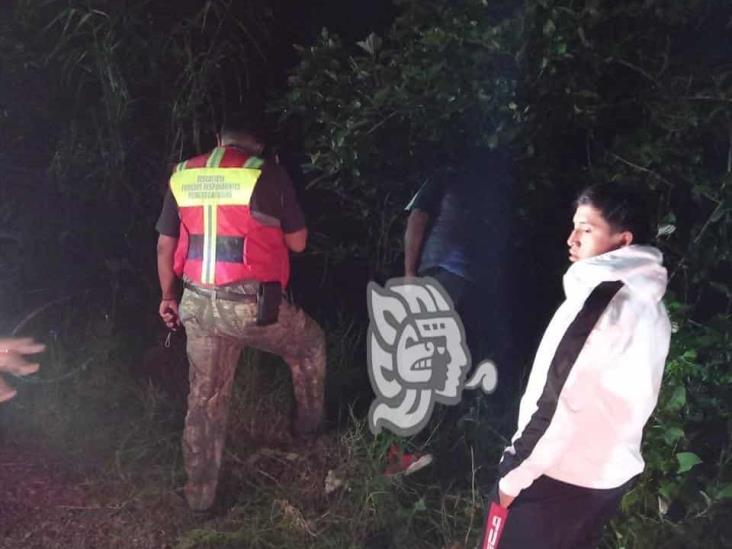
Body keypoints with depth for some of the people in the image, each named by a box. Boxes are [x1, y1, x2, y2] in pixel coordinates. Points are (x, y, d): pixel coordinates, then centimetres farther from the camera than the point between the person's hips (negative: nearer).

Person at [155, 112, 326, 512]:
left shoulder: (183, 176, 9)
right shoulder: (267, 174, -4)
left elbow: (165, 246, 13)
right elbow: (298, 242, 2)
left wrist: (168, 295, 24)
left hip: (198, 303, 4)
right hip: (250, 304, -4)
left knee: (205, 398, 16)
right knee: (309, 345, 26)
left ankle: (199, 494, 26)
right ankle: (310, 425, 39)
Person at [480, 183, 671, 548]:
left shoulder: (601, 301, -21)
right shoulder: (649, 304, 7)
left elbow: (562, 399, -22)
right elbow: (622, 401, 11)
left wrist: (517, 472, -13)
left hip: (560, 475, -8)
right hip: (611, 473, 8)